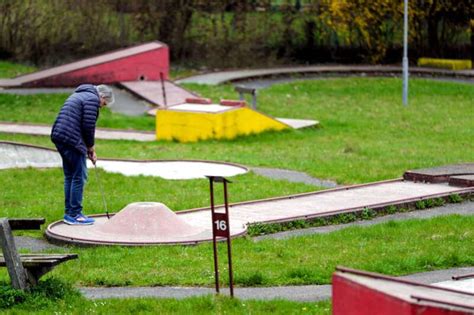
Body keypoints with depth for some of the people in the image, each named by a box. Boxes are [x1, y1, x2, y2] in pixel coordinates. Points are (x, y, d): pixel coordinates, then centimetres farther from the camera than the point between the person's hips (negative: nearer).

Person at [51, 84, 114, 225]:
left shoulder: (79, 96, 25)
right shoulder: (92, 99, -6)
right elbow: (88, 126, -14)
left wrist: (88, 147, 19)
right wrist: (90, 146, 1)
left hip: (59, 137, 10)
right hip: (71, 140, -10)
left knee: (69, 176, 16)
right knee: (79, 176, -4)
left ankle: (69, 213, 20)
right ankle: (75, 215, -3)